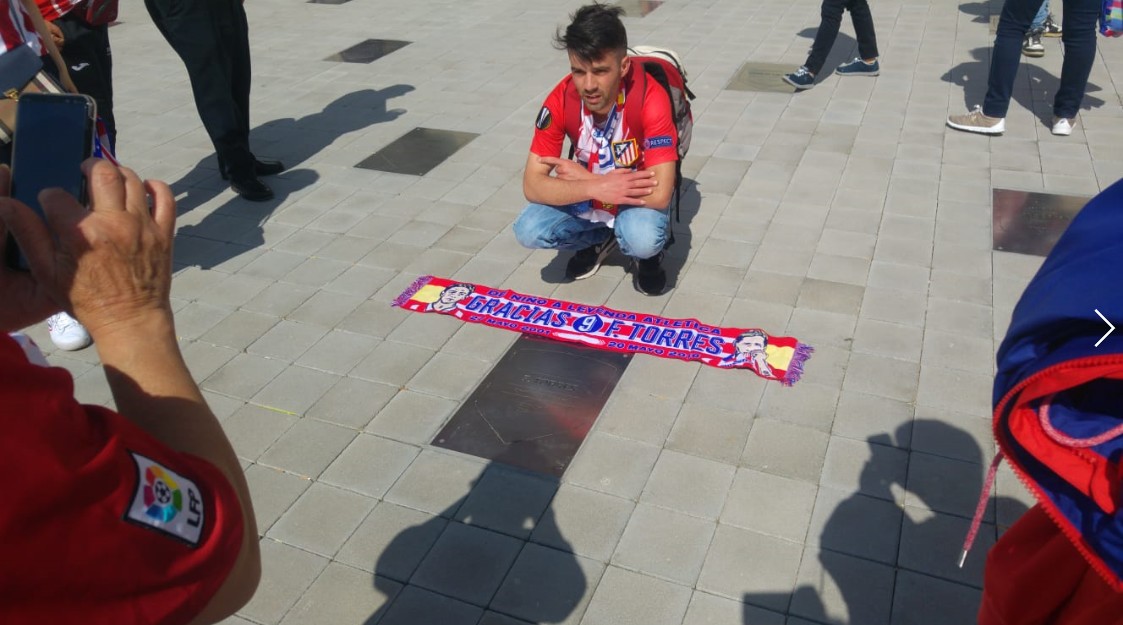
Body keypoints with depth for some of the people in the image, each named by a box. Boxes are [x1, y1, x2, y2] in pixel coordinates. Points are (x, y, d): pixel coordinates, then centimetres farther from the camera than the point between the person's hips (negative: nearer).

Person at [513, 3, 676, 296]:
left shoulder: (650, 98, -31)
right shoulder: (560, 99, -20)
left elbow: (660, 194, -34)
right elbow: (532, 185, -21)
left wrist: (582, 177, -25)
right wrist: (596, 187, -37)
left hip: (636, 197, -3)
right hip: (587, 196, 4)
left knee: (644, 239, -37)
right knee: (529, 230, -21)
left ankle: (646, 253, 3)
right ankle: (600, 239, 9)